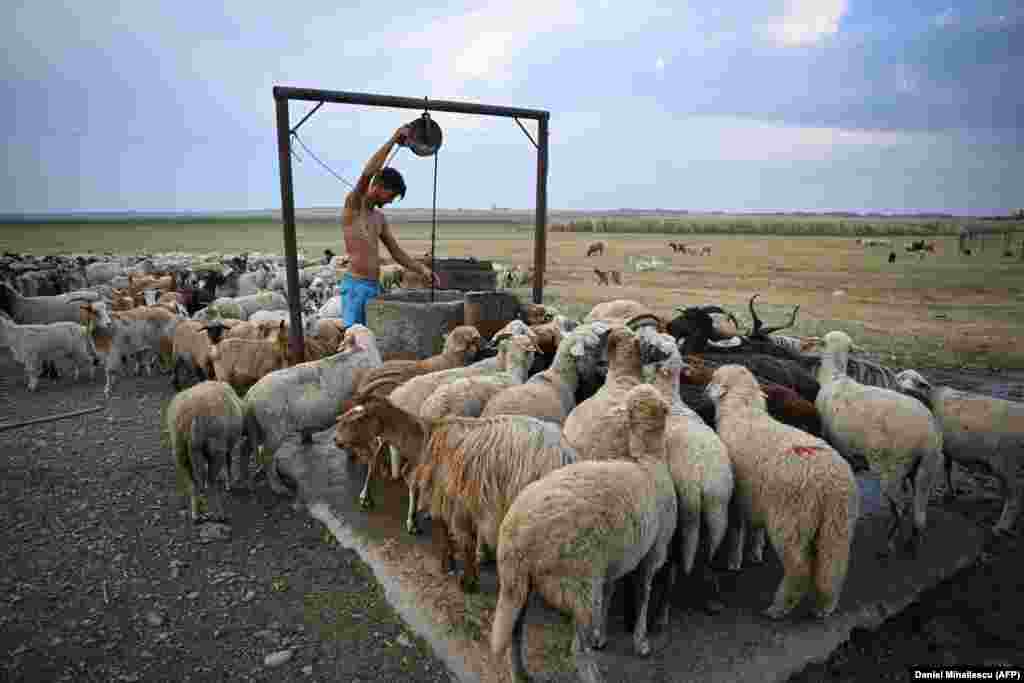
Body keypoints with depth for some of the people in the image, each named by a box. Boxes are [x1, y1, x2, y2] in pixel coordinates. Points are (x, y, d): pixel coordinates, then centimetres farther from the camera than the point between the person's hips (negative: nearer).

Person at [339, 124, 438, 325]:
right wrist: (392, 141, -18)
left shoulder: (380, 218, 17)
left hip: (375, 286, 8)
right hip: (355, 285, -8)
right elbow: (367, 175, -22)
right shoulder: (353, 205, -5)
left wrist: (421, 269, 6)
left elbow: (397, 252, 19)